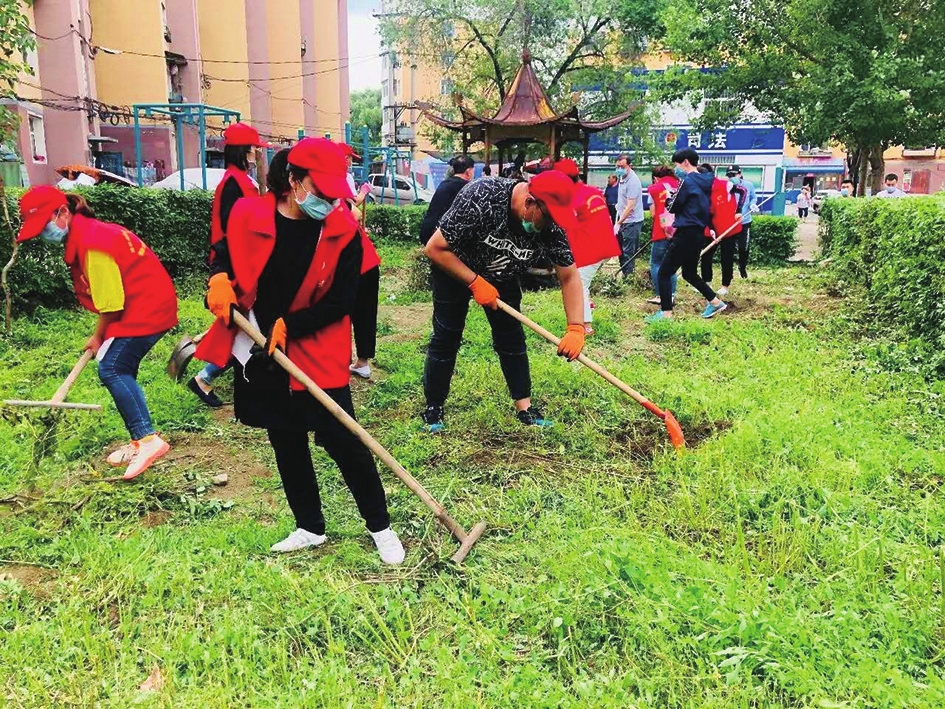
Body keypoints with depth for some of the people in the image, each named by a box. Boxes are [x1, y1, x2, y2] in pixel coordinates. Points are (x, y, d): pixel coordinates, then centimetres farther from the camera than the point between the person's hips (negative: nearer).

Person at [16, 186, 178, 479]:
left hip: (148, 307, -10)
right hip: (148, 304, 10)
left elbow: (110, 304, -16)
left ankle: (147, 439, -14)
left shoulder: (91, 243, -20)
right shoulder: (82, 235, 11)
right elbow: (107, 295, 12)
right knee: (120, 372, 10)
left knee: (112, 369, -12)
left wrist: (99, 337, 0)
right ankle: (141, 442, 15)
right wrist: (102, 336, 6)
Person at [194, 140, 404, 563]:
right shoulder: (250, 215, -5)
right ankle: (310, 528, 33)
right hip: (262, 354, 4)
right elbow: (226, 255, 12)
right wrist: (219, 279, -11)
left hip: (317, 355, -3)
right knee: (286, 444, 14)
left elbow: (340, 303, -12)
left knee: (342, 441, -3)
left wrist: (289, 326, -20)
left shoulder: (343, 232, -11)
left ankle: (380, 527, 17)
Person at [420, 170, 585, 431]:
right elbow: (435, 248, -30)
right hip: (455, 269, -4)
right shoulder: (481, 198, -38)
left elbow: (570, 276, -14)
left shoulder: (550, 227, -25)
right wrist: (475, 282, -29)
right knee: (446, 339, -3)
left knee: (511, 338, 2)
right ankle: (433, 409, 12)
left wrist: (576, 328, -24)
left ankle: (524, 407, 13)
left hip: (502, 277, 4)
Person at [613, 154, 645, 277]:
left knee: (628, 251, -5)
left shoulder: (632, 181, -21)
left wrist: (618, 223, -23)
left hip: (632, 221, -9)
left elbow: (630, 206, -23)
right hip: (623, 219, 9)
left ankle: (628, 276, 2)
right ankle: (623, 273, 27)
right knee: (620, 249, 16)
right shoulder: (622, 178, 7)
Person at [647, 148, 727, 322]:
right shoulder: (705, 181, 13)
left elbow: (672, 207, -8)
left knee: (664, 272, -4)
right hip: (698, 233, 9)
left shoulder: (687, 181, -13)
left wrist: (670, 197, 8)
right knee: (689, 273, 22)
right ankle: (715, 302, 25)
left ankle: (666, 313, -6)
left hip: (686, 234, -9)